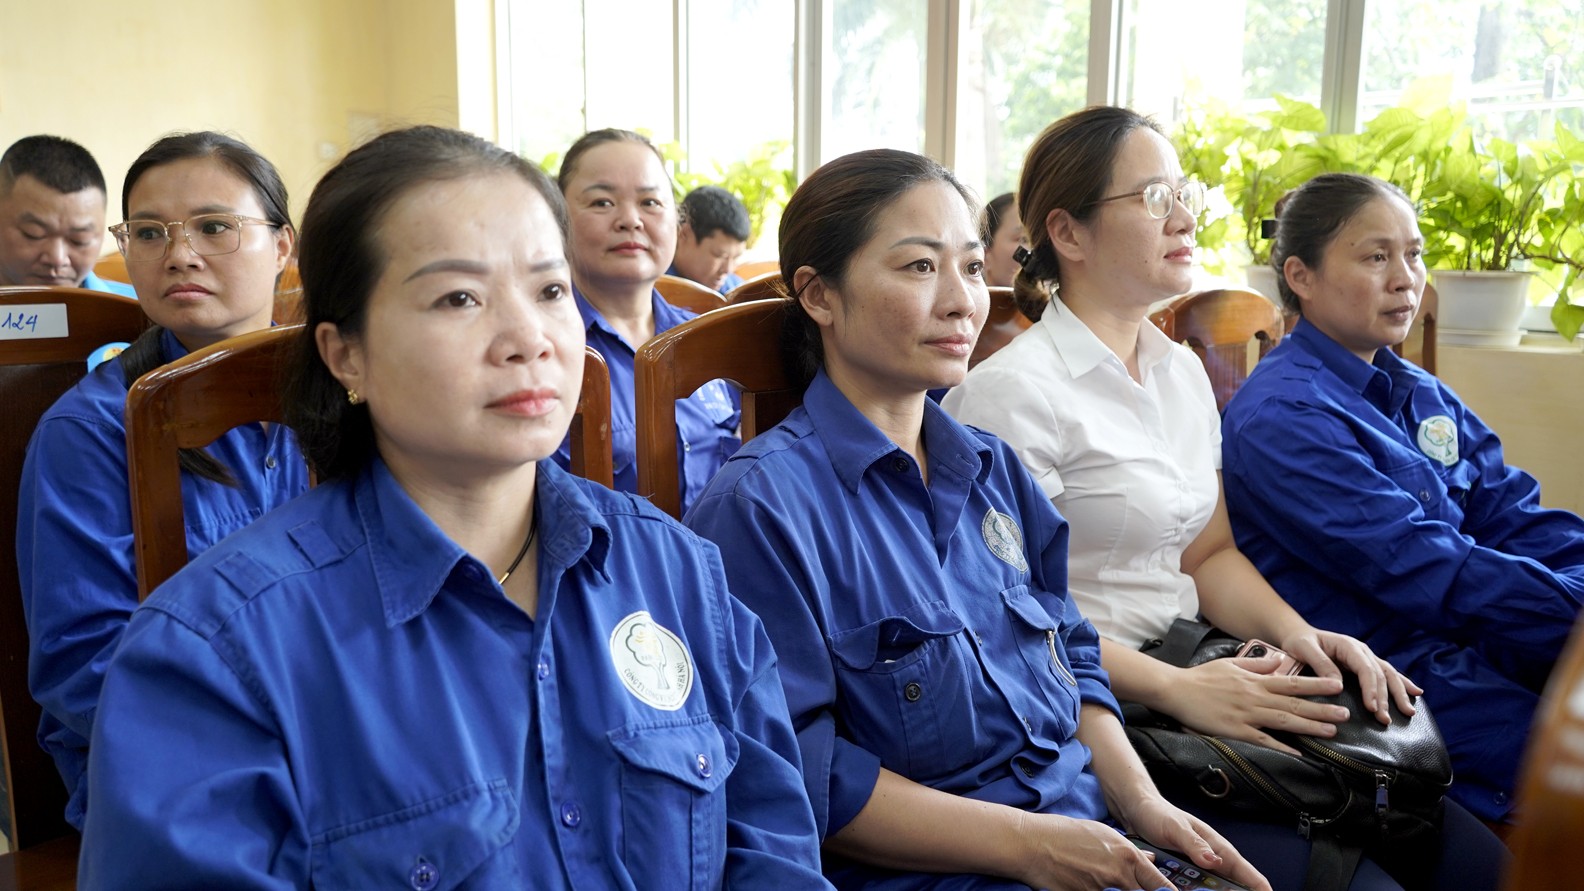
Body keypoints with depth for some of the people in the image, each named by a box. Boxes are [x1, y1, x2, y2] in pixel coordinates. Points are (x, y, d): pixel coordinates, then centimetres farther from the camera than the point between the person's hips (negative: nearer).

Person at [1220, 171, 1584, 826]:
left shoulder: (1422, 395, 16)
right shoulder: (1278, 416, -14)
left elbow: (1515, 517, 8)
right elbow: (1421, 568, -19)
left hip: (1467, 644, 8)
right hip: (1387, 668, -8)